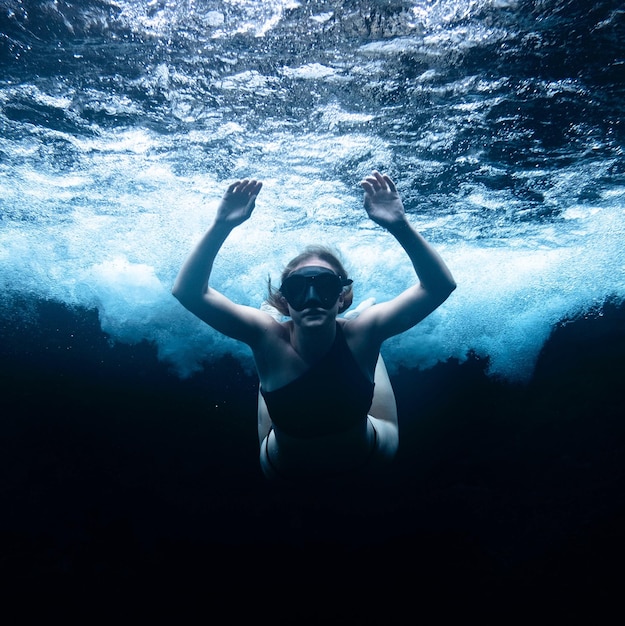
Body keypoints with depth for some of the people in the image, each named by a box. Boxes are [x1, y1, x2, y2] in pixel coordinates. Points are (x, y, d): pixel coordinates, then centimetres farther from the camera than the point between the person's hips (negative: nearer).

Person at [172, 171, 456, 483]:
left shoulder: (360, 332, -35)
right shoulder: (269, 337, -36)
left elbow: (439, 286, -41)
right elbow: (188, 292, -42)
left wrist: (400, 225, -54)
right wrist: (221, 225, -53)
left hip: (366, 461, 1)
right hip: (284, 471, 0)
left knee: (388, 440, 35)